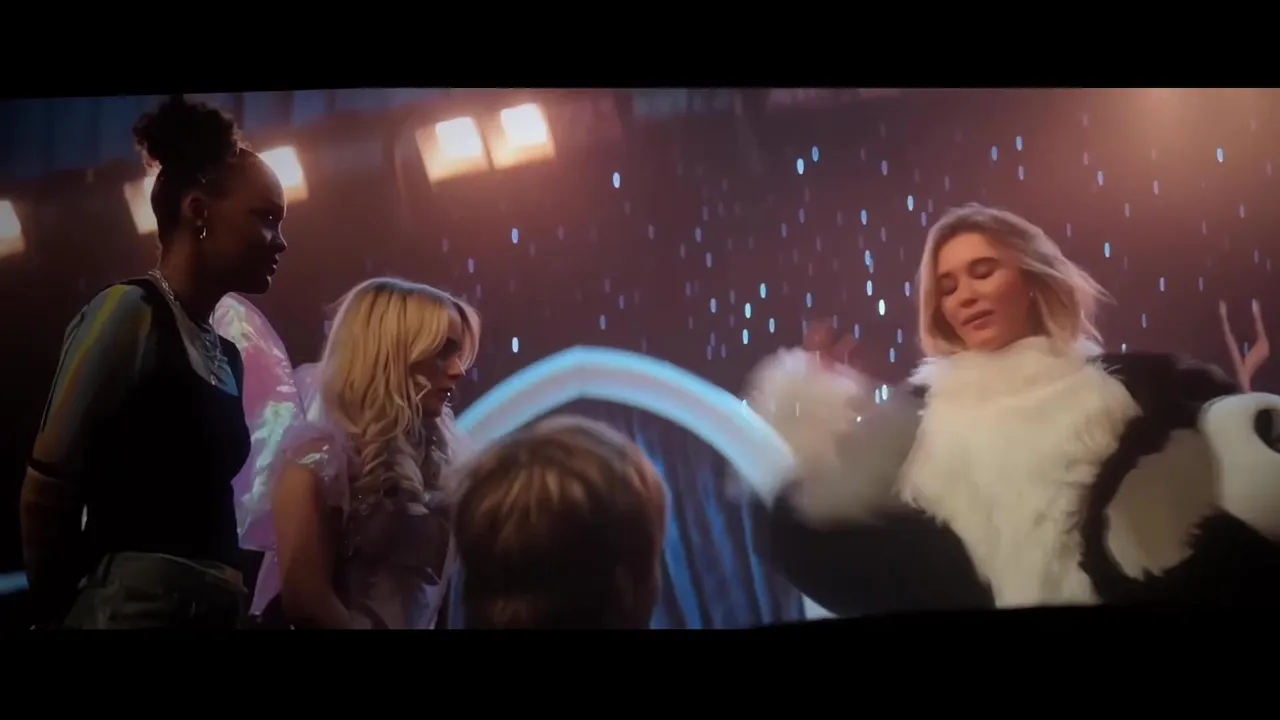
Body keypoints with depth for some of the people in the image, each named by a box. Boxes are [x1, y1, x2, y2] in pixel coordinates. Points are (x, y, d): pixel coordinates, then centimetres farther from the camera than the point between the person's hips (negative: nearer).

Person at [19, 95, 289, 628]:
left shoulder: (227, 355, 14)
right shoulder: (130, 311, -8)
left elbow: (205, 497, 9)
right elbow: (47, 490, -7)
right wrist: (56, 606, 1)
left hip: (214, 607, 7)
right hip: (139, 602, -7)